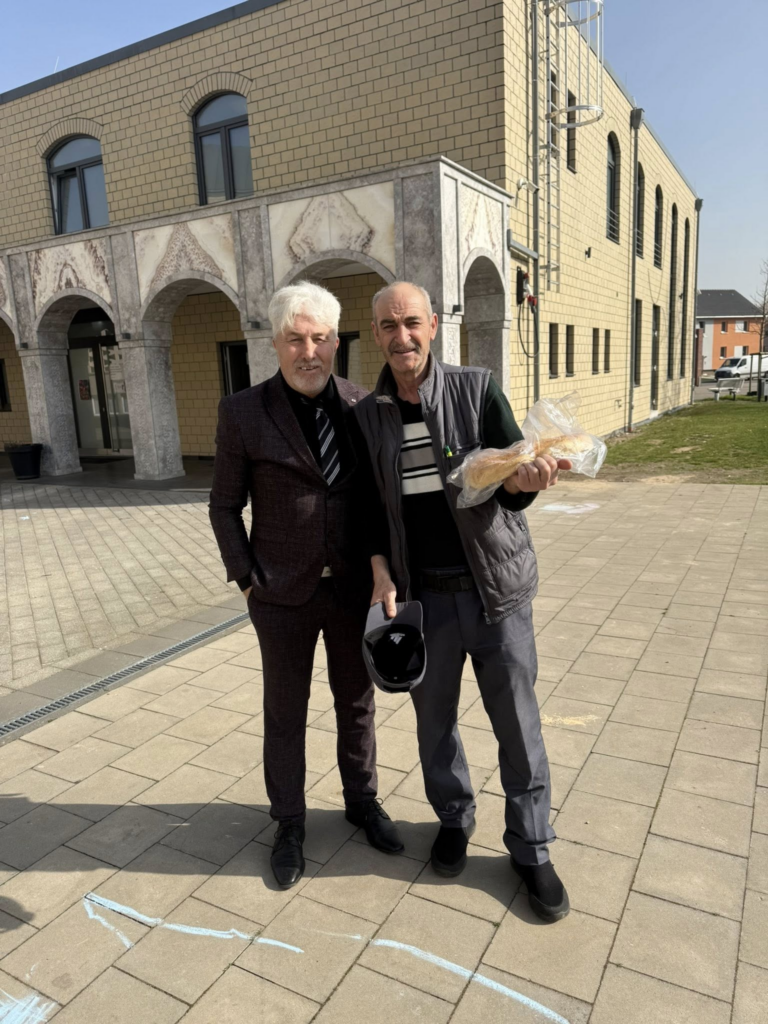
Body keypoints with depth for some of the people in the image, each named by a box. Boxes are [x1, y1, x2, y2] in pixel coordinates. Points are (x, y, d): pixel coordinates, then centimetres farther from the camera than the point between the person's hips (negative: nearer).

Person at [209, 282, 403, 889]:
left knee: (357, 703, 19)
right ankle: (289, 823, 35)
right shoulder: (244, 413, -9)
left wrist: (381, 564, 0)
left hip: (353, 589, 2)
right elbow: (225, 505, -2)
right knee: (285, 714, 14)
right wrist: (246, 579, -6)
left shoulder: (363, 407, -4)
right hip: (283, 596, -2)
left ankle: (363, 800, 42)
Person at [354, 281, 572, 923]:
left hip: (497, 587, -1)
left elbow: (512, 477, -10)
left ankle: (531, 848, 30)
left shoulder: (477, 389, -5)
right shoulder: (367, 416, 1)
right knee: (434, 718, 16)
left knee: (518, 725, 8)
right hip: (423, 595, 2)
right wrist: (381, 570, -7)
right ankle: (454, 819, 43)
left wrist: (525, 480, -34)